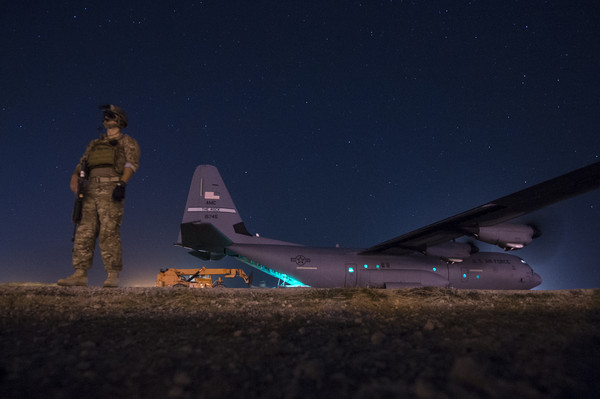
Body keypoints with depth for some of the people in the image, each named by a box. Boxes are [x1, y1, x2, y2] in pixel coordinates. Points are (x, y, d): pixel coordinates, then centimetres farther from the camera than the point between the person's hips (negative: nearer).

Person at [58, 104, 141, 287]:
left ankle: (113, 275, -9)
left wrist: (122, 183, -20)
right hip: (91, 189, 6)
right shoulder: (94, 144, 29)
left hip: (111, 188, -6)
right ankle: (80, 274, 1)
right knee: (84, 232, -1)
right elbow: (82, 163, 21)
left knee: (109, 232, -12)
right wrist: (75, 176, -1)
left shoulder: (127, 142, 12)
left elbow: (132, 162, -4)